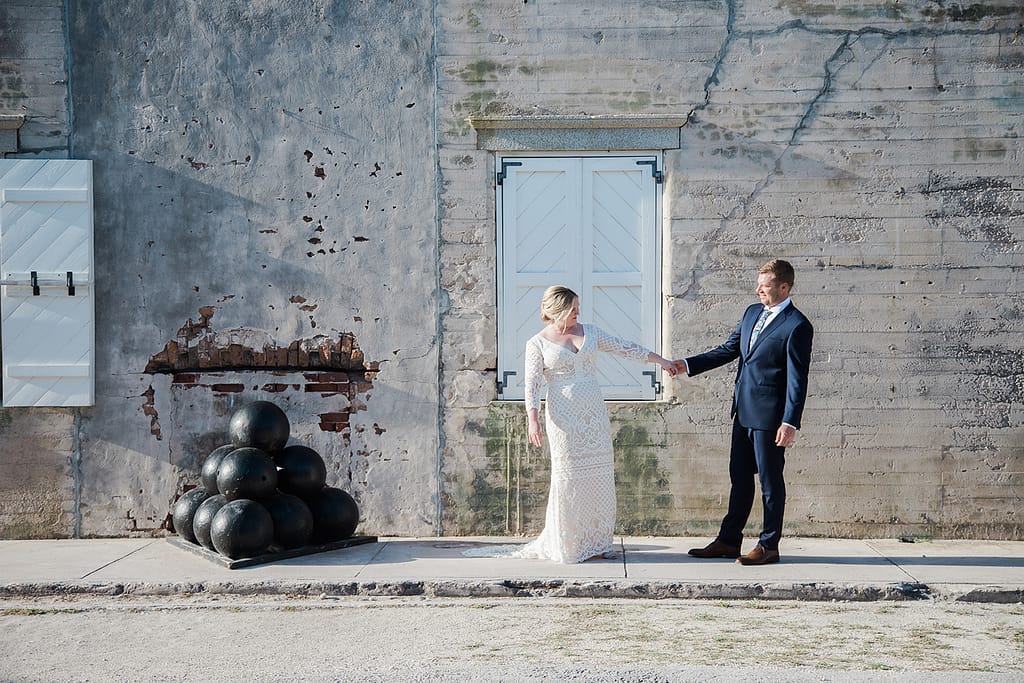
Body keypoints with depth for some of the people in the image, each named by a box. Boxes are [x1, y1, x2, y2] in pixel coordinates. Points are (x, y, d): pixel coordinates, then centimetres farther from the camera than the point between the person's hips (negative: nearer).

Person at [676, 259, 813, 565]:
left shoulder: (797, 326, -13)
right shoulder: (752, 313, 12)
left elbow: (797, 379, -15)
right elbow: (728, 350, 17)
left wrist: (790, 423, -19)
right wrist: (688, 365, 8)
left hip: (769, 415, -8)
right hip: (744, 412, 8)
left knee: (770, 480, 3)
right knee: (739, 478, 14)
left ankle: (769, 546, 14)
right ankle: (728, 540, 22)